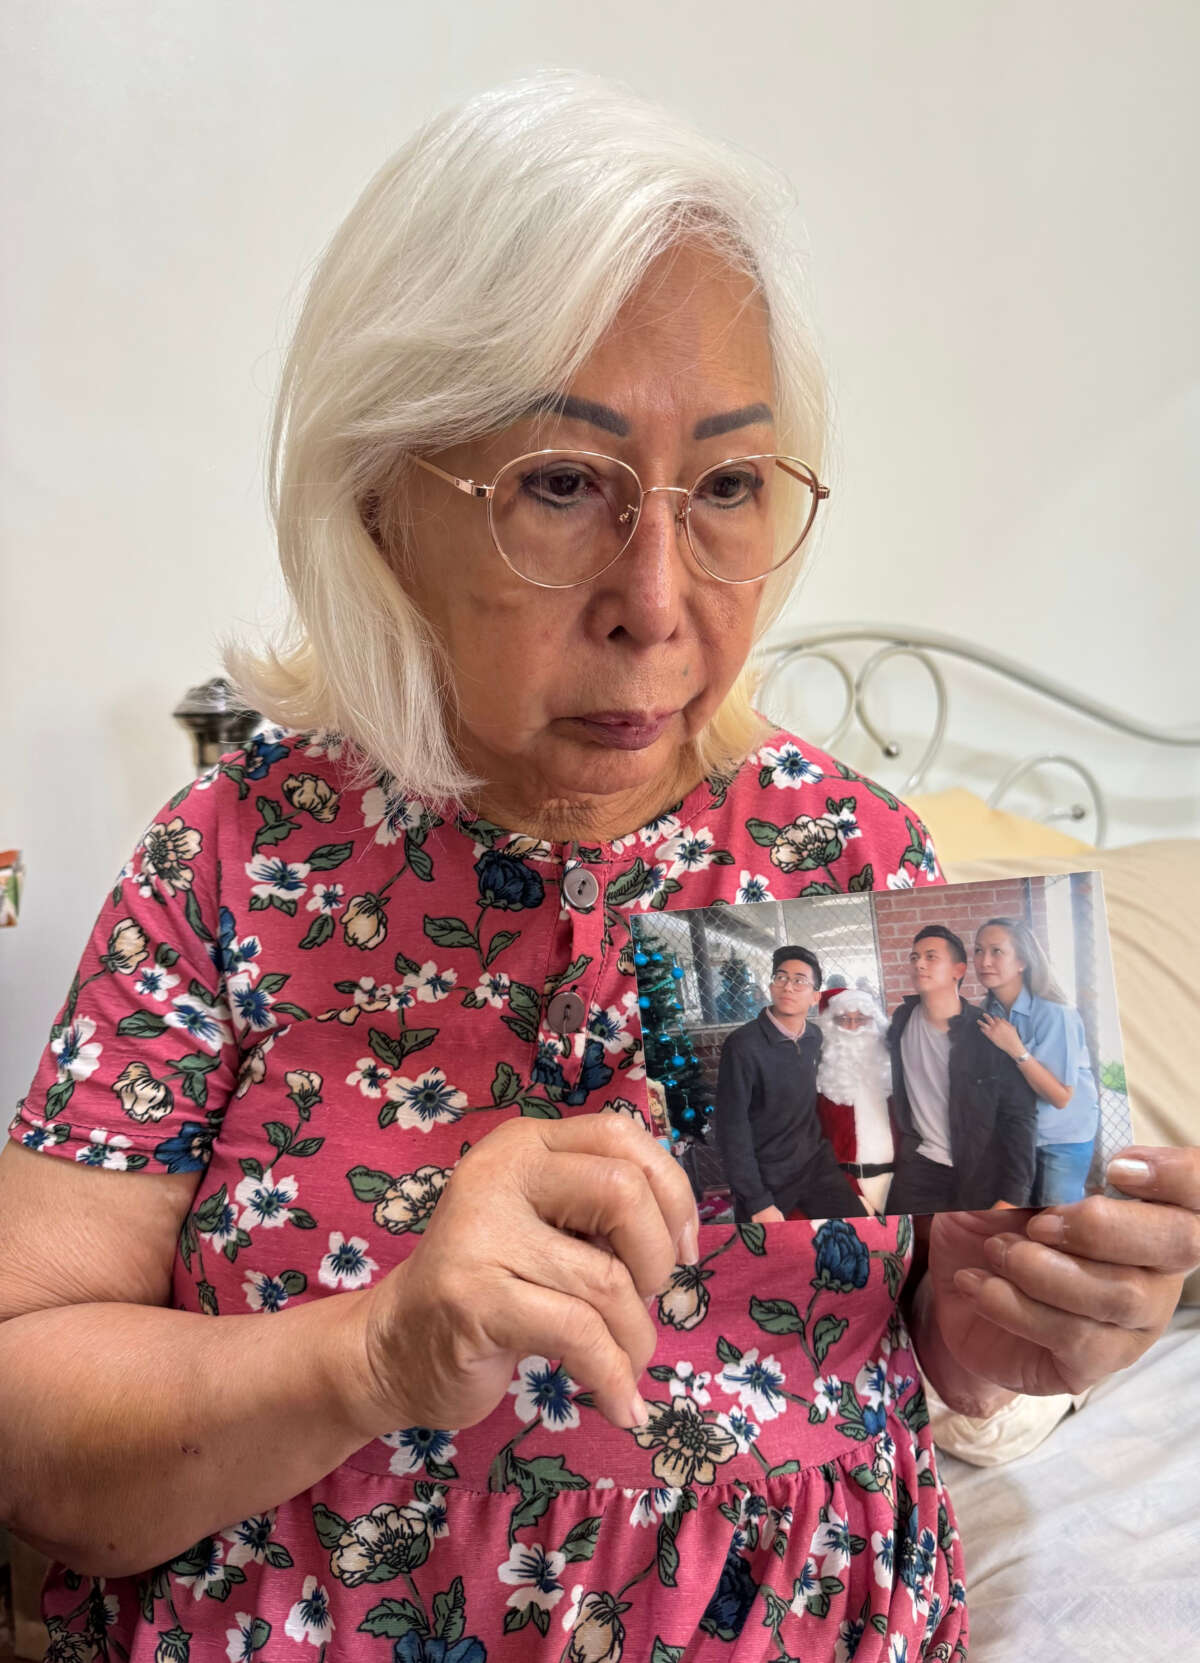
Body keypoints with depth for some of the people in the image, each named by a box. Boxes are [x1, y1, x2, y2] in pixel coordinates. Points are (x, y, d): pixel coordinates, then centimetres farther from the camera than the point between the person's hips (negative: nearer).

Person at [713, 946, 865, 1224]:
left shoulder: (815, 1037, -1)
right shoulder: (743, 1044, -18)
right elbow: (731, 1129, -17)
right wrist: (758, 1203, -18)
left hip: (817, 1165, 5)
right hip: (766, 1177, -5)